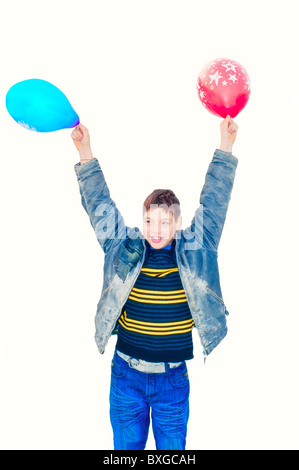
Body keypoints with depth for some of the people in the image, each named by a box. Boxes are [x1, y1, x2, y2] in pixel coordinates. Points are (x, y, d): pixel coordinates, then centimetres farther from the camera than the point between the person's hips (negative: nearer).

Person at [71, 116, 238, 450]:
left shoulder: (194, 250, -5)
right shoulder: (124, 248, -4)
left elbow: (214, 201, -6)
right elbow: (100, 205, -4)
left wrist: (225, 146, -9)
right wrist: (85, 154, -10)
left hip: (173, 377, 0)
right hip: (126, 374, 1)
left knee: (173, 449, 16)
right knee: (126, 446, 17)